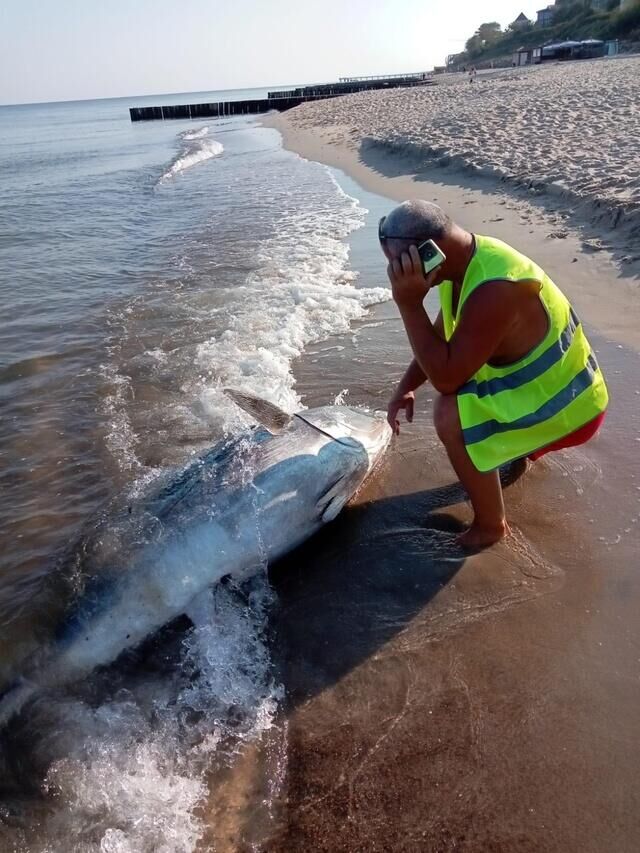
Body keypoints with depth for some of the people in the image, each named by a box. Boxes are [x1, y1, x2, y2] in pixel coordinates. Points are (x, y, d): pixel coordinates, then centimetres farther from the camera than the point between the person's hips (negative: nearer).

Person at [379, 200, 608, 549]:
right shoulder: (465, 259, -5)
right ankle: (522, 447, 35)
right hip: (543, 381, 9)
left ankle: (490, 524, -4)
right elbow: (442, 335, 8)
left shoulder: (495, 289, -34)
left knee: (451, 416, -26)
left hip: (566, 405, -9)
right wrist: (406, 387, -2)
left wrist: (408, 303, -32)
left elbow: (445, 377, -32)